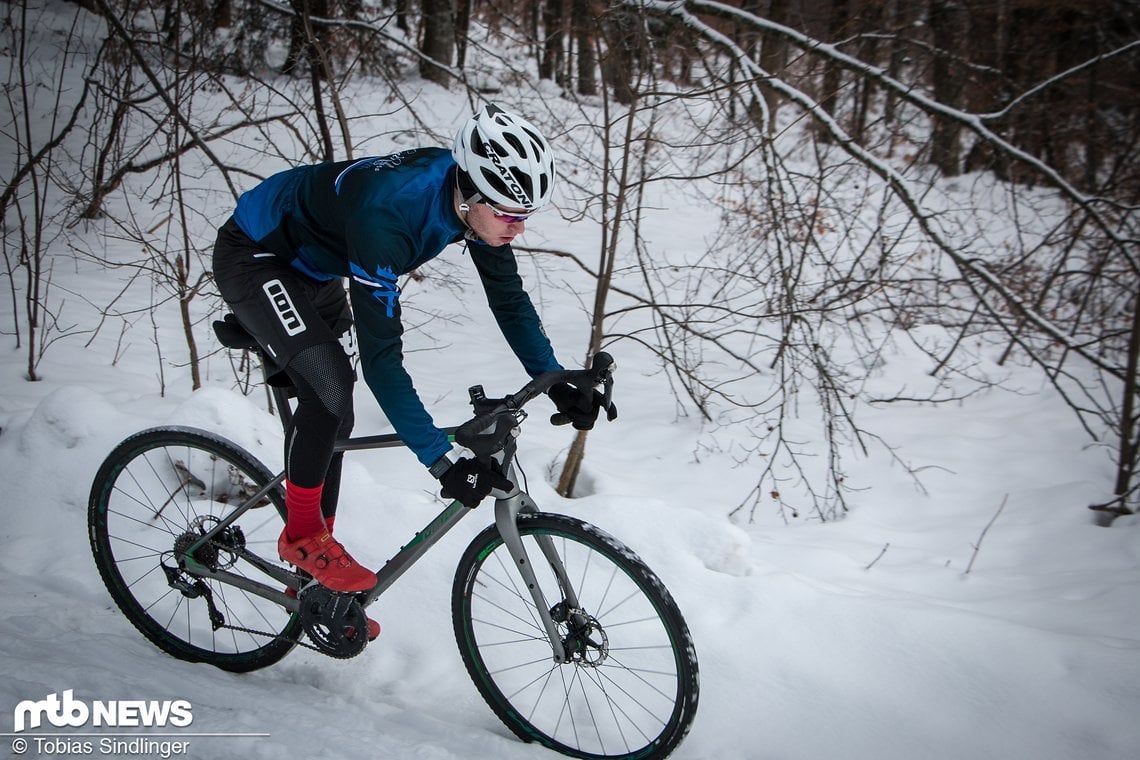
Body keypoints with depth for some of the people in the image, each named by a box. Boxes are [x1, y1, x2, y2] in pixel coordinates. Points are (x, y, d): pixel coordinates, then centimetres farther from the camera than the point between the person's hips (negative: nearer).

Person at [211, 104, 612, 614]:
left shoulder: (473, 196, -19)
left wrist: (557, 383, -17)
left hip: (312, 267, 8)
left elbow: (508, 297, -7)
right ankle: (301, 536, -3)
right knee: (330, 385, -28)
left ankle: (313, 585, 25)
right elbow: (380, 357, -41)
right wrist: (443, 461, -42)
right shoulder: (387, 216, -42)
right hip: (252, 258, -8)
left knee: (331, 418, 9)